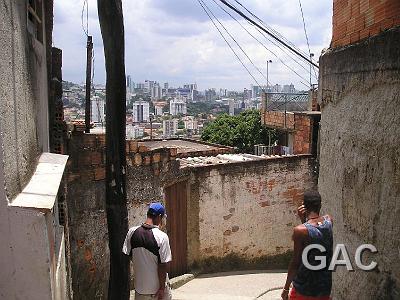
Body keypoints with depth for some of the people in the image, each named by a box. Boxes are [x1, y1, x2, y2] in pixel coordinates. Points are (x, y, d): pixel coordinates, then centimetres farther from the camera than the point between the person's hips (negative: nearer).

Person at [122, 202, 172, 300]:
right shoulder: (162, 236, -21)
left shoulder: (132, 232, -7)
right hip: (157, 287, -4)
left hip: (139, 286, 4)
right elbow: (163, 265, -19)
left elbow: (127, 255, 4)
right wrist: (162, 288, -11)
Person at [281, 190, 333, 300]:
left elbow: (295, 262, -15)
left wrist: (286, 288, -5)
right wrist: (304, 219, -3)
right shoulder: (328, 221, -5)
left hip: (304, 289, -5)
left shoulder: (300, 230, -21)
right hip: (325, 288, 5)